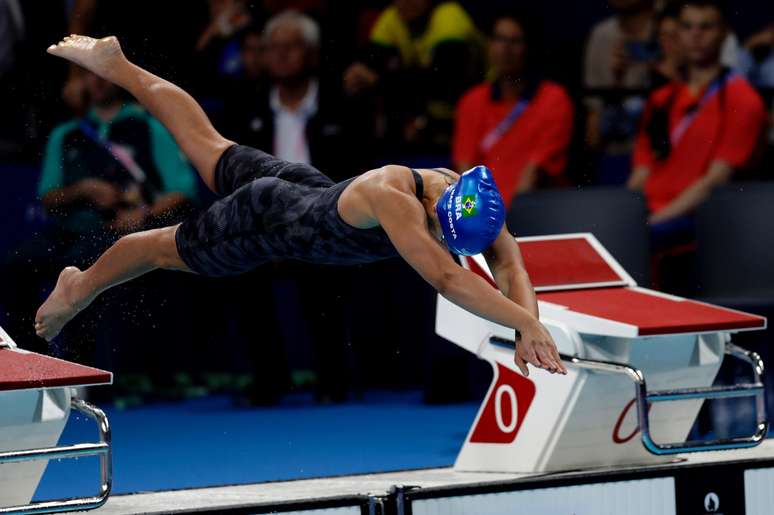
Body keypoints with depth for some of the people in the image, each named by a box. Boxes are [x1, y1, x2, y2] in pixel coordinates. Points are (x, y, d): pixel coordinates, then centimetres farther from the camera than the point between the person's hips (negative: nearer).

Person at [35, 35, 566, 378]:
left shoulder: (466, 195, -27)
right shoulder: (392, 198, -46)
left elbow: (509, 260, -28)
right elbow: (447, 280, -56)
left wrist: (528, 321, -46)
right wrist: (527, 323, -61)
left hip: (308, 187, 7)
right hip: (263, 223, -7)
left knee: (207, 143, 30)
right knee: (165, 246, 21)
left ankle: (116, 64, 52)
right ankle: (79, 289, 48)